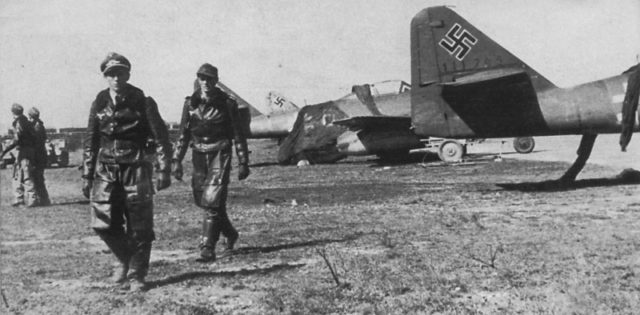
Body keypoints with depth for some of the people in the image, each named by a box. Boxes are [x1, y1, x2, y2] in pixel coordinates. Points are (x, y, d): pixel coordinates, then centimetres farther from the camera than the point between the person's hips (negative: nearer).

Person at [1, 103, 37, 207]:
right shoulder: (26, 122, 14)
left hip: (24, 151, -9)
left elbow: (16, 140, -22)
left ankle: (31, 200, -8)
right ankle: (18, 198, 17)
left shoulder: (19, 123, -13)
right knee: (17, 176, 15)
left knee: (27, 176, -8)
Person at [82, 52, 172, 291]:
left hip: (136, 167, -3)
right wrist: (87, 175, 10)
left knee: (139, 227, -1)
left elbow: (161, 137, -4)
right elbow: (90, 141, 12)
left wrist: (164, 170, -10)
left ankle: (136, 276, 14)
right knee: (102, 223, -3)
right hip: (106, 168, 3)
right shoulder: (99, 104, 6)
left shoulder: (142, 102, -4)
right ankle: (125, 259, 24)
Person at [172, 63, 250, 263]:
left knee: (212, 201, -13)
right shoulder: (190, 104, 6)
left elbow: (238, 135, -1)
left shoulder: (227, 104, -4)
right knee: (202, 200, 11)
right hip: (199, 156, 5)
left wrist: (243, 162, -3)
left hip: (220, 156, -5)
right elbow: (183, 135, 11)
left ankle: (208, 249, -7)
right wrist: (177, 160, 5)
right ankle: (230, 233, 35)